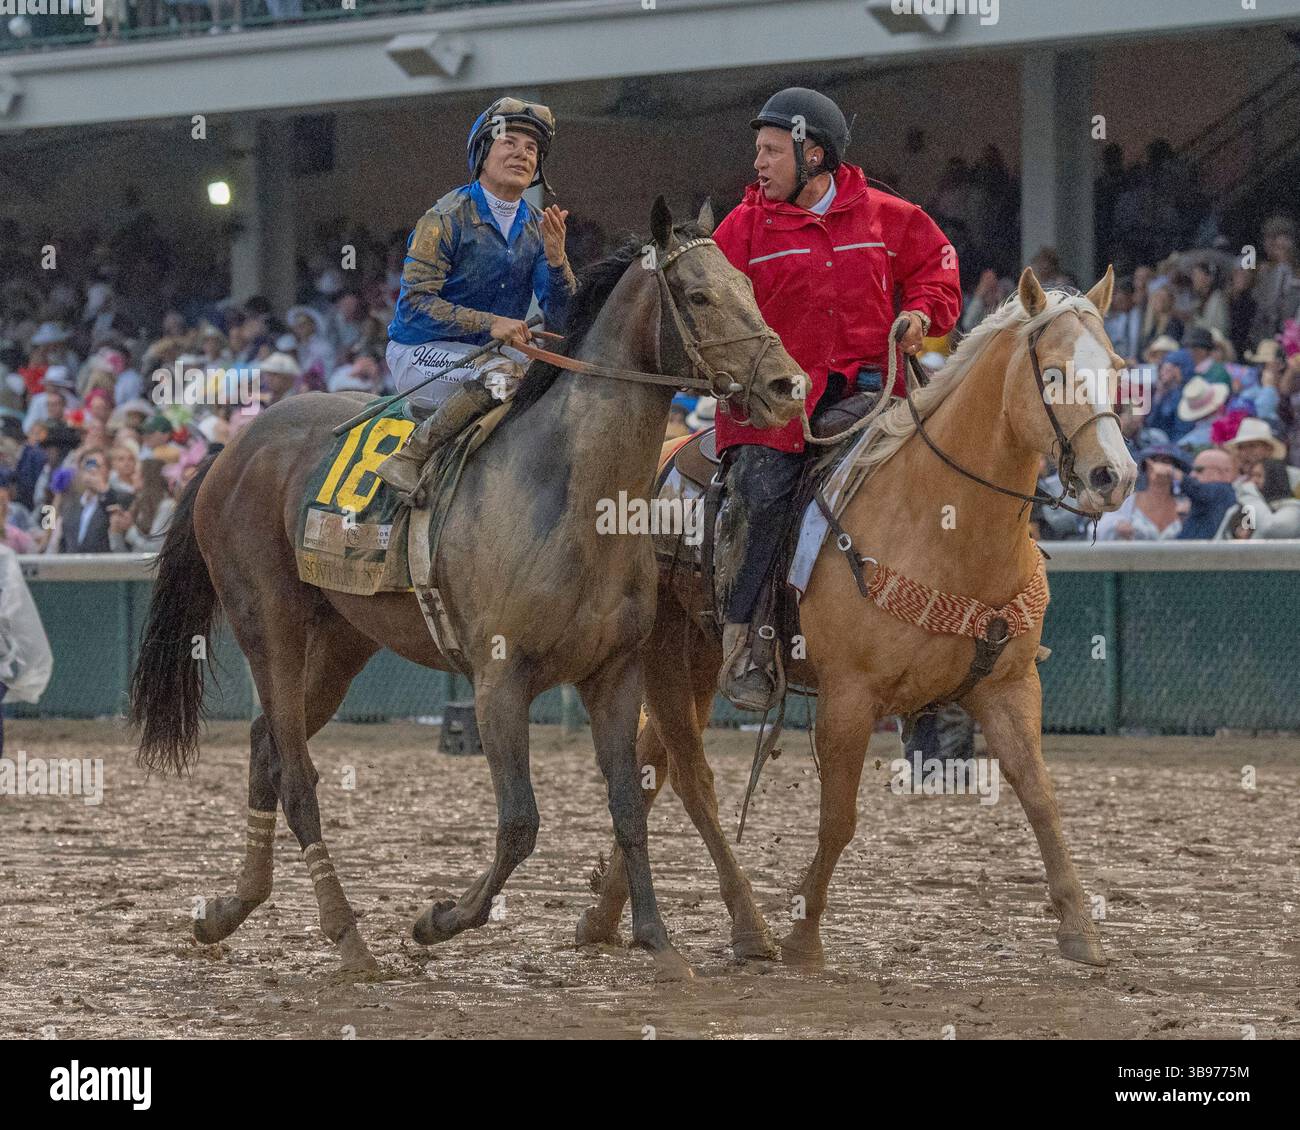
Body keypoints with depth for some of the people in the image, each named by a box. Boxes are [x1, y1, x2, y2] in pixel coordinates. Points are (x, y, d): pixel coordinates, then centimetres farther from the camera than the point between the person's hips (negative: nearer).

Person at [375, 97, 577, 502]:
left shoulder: (537, 227, 6)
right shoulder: (447, 218, -12)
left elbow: (562, 318, -1)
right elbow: (416, 303, -18)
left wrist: (556, 255, -18)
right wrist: (490, 323, -28)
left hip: (487, 353, 7)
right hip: (421, 354, -7)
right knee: (504, 374, -34)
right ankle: (409, 459, -27)